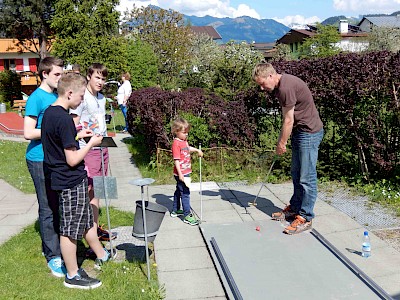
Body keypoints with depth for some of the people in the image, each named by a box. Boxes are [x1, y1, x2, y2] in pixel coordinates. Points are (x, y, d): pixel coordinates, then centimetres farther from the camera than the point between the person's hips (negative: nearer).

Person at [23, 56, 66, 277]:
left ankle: (50, 246, 30)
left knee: (57, 205, 14)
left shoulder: (55, 96, 10)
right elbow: (29, 133, -19)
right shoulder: (36, 98, -13)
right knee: (48, 208, 0)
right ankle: (53, 257, 10)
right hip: (41, 160, -7)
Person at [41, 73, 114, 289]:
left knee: (86, 219, 22)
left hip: (64, 179, 10)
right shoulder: (64, 119, -23)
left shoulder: (49, 113, 6)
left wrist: (77, 135, 11)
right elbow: (72, 160, -23)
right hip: (71, 182, -10)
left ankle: (102, 256, 39)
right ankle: (73, 276, 19)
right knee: (70, 230, 4)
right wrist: (91, 143, -11)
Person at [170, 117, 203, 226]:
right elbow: (176, 160, -23)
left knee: (179, 191, 21)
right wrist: (180, 174, -25)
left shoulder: (184, 141, 7)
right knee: (185, 193, -7)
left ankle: (175, 210, 36)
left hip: (185, 172, 10)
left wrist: (197, 150, 23)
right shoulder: (176, 143, -21)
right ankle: (187, 216, -2)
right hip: (181, 173, -10)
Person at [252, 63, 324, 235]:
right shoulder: (281, 85, 9)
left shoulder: (286, 87, -22)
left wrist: (281, 143, -9)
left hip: (309, 133, -10)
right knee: (296, 174, 18)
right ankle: (294, 208, 30)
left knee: (307, 178, -4)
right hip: (299, 132, 10)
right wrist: (282, 140, 11)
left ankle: (305, 218, 4)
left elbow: (288, 120, -19)